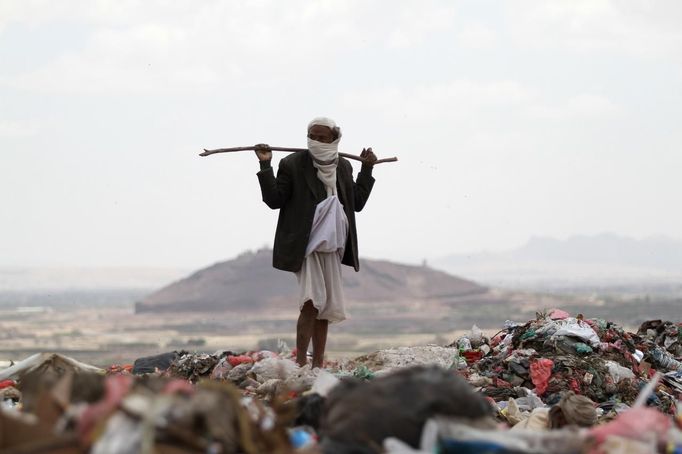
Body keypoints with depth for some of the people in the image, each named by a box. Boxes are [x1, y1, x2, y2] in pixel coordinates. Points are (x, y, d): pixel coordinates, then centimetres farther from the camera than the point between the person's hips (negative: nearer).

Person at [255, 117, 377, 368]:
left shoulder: (343, 167, 12)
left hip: (332, 246, 6)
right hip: (306, 244, -6)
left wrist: (367, 169, 15)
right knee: (312, 302, -21)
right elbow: (274, 199, -7)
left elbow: (357, 203, 17)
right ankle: (300, 363, -21)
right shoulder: (292, 164, -4)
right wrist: (265, 166, -15)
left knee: (324, 307, 7)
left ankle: (318, 364, 12)